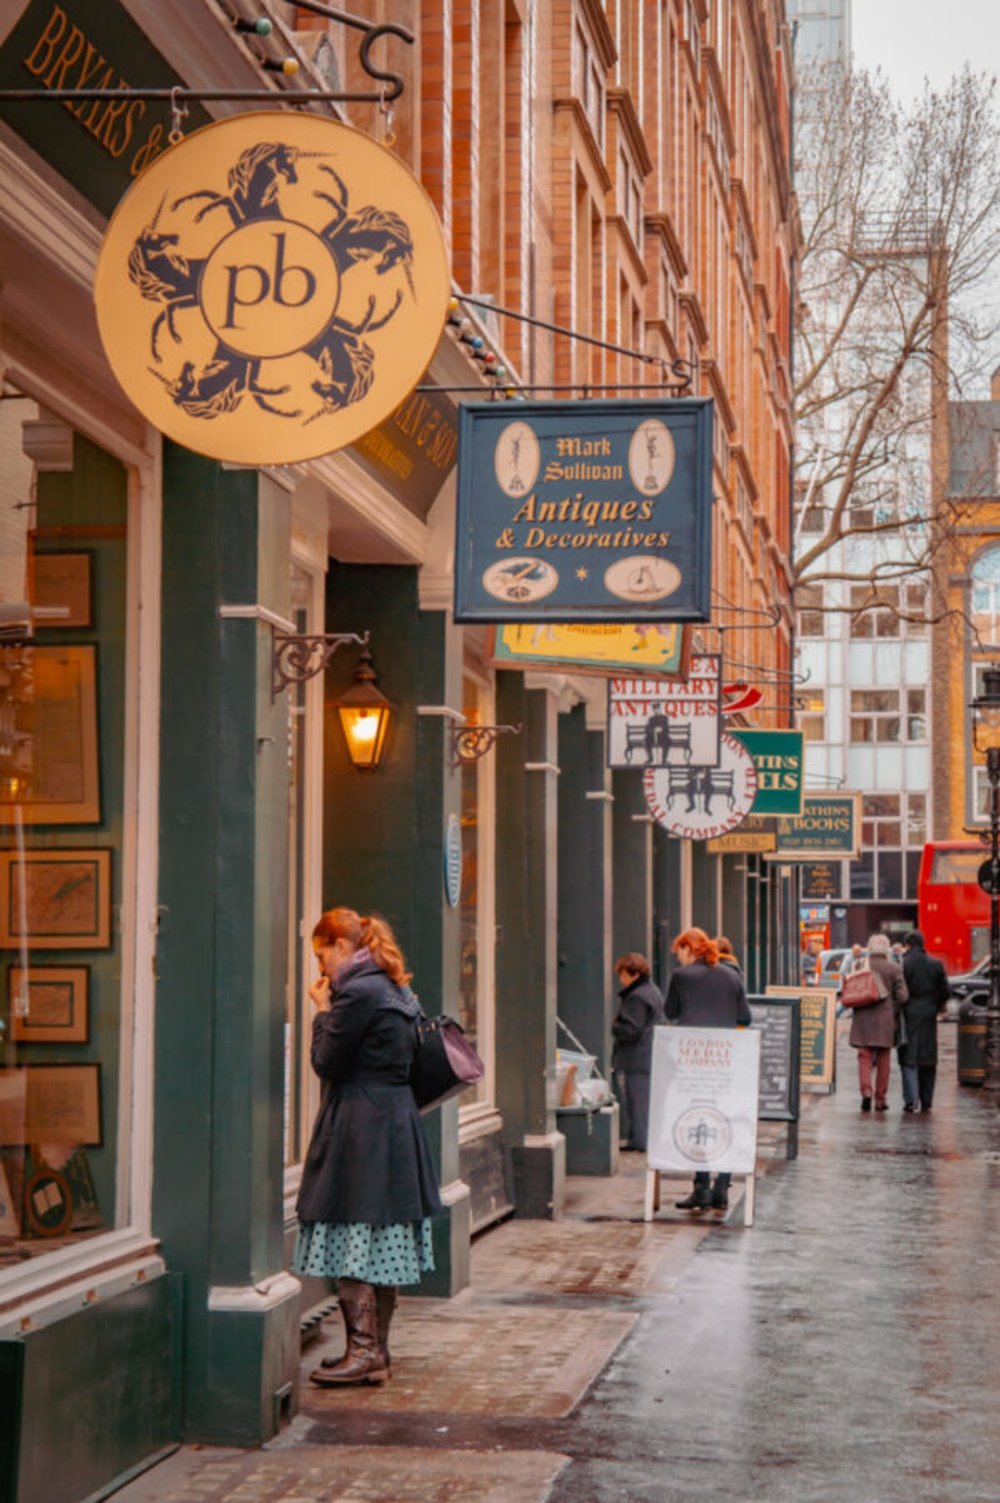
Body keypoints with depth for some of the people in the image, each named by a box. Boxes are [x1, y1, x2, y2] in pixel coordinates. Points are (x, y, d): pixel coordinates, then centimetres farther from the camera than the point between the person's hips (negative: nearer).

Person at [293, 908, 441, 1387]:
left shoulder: (356, 994, -16)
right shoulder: (394, 990, 14)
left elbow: (326, 1063, -12)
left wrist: (322, 1011, 0)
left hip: (360, 1128, -10)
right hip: (396, 1125, 10)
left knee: (352, 1244, -6)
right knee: (380, 1244, 13)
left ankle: (364, 1352, -7)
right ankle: (376, 1351, 19)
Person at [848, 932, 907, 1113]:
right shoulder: (893, 968, -4)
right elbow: (902, 996, -7)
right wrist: (892, 1012, 6)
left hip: (863, 1019, 1)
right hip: (885, 1021, -1)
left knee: (864, 1058, 2)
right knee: (883, 1061, 9)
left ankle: (866, 1091, -18)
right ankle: (880, 1099, 12)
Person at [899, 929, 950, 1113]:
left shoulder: (902, 964, -8)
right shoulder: (936, 964, 4)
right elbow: (945, 990, 6)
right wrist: (941, 1005, 25)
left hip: (909, 1014, -4)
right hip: (928, 1015, 4)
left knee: (909, 1059, -2)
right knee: (928, 1059, 11)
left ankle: (911, 1099, -14)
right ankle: (926, 1101, 15)